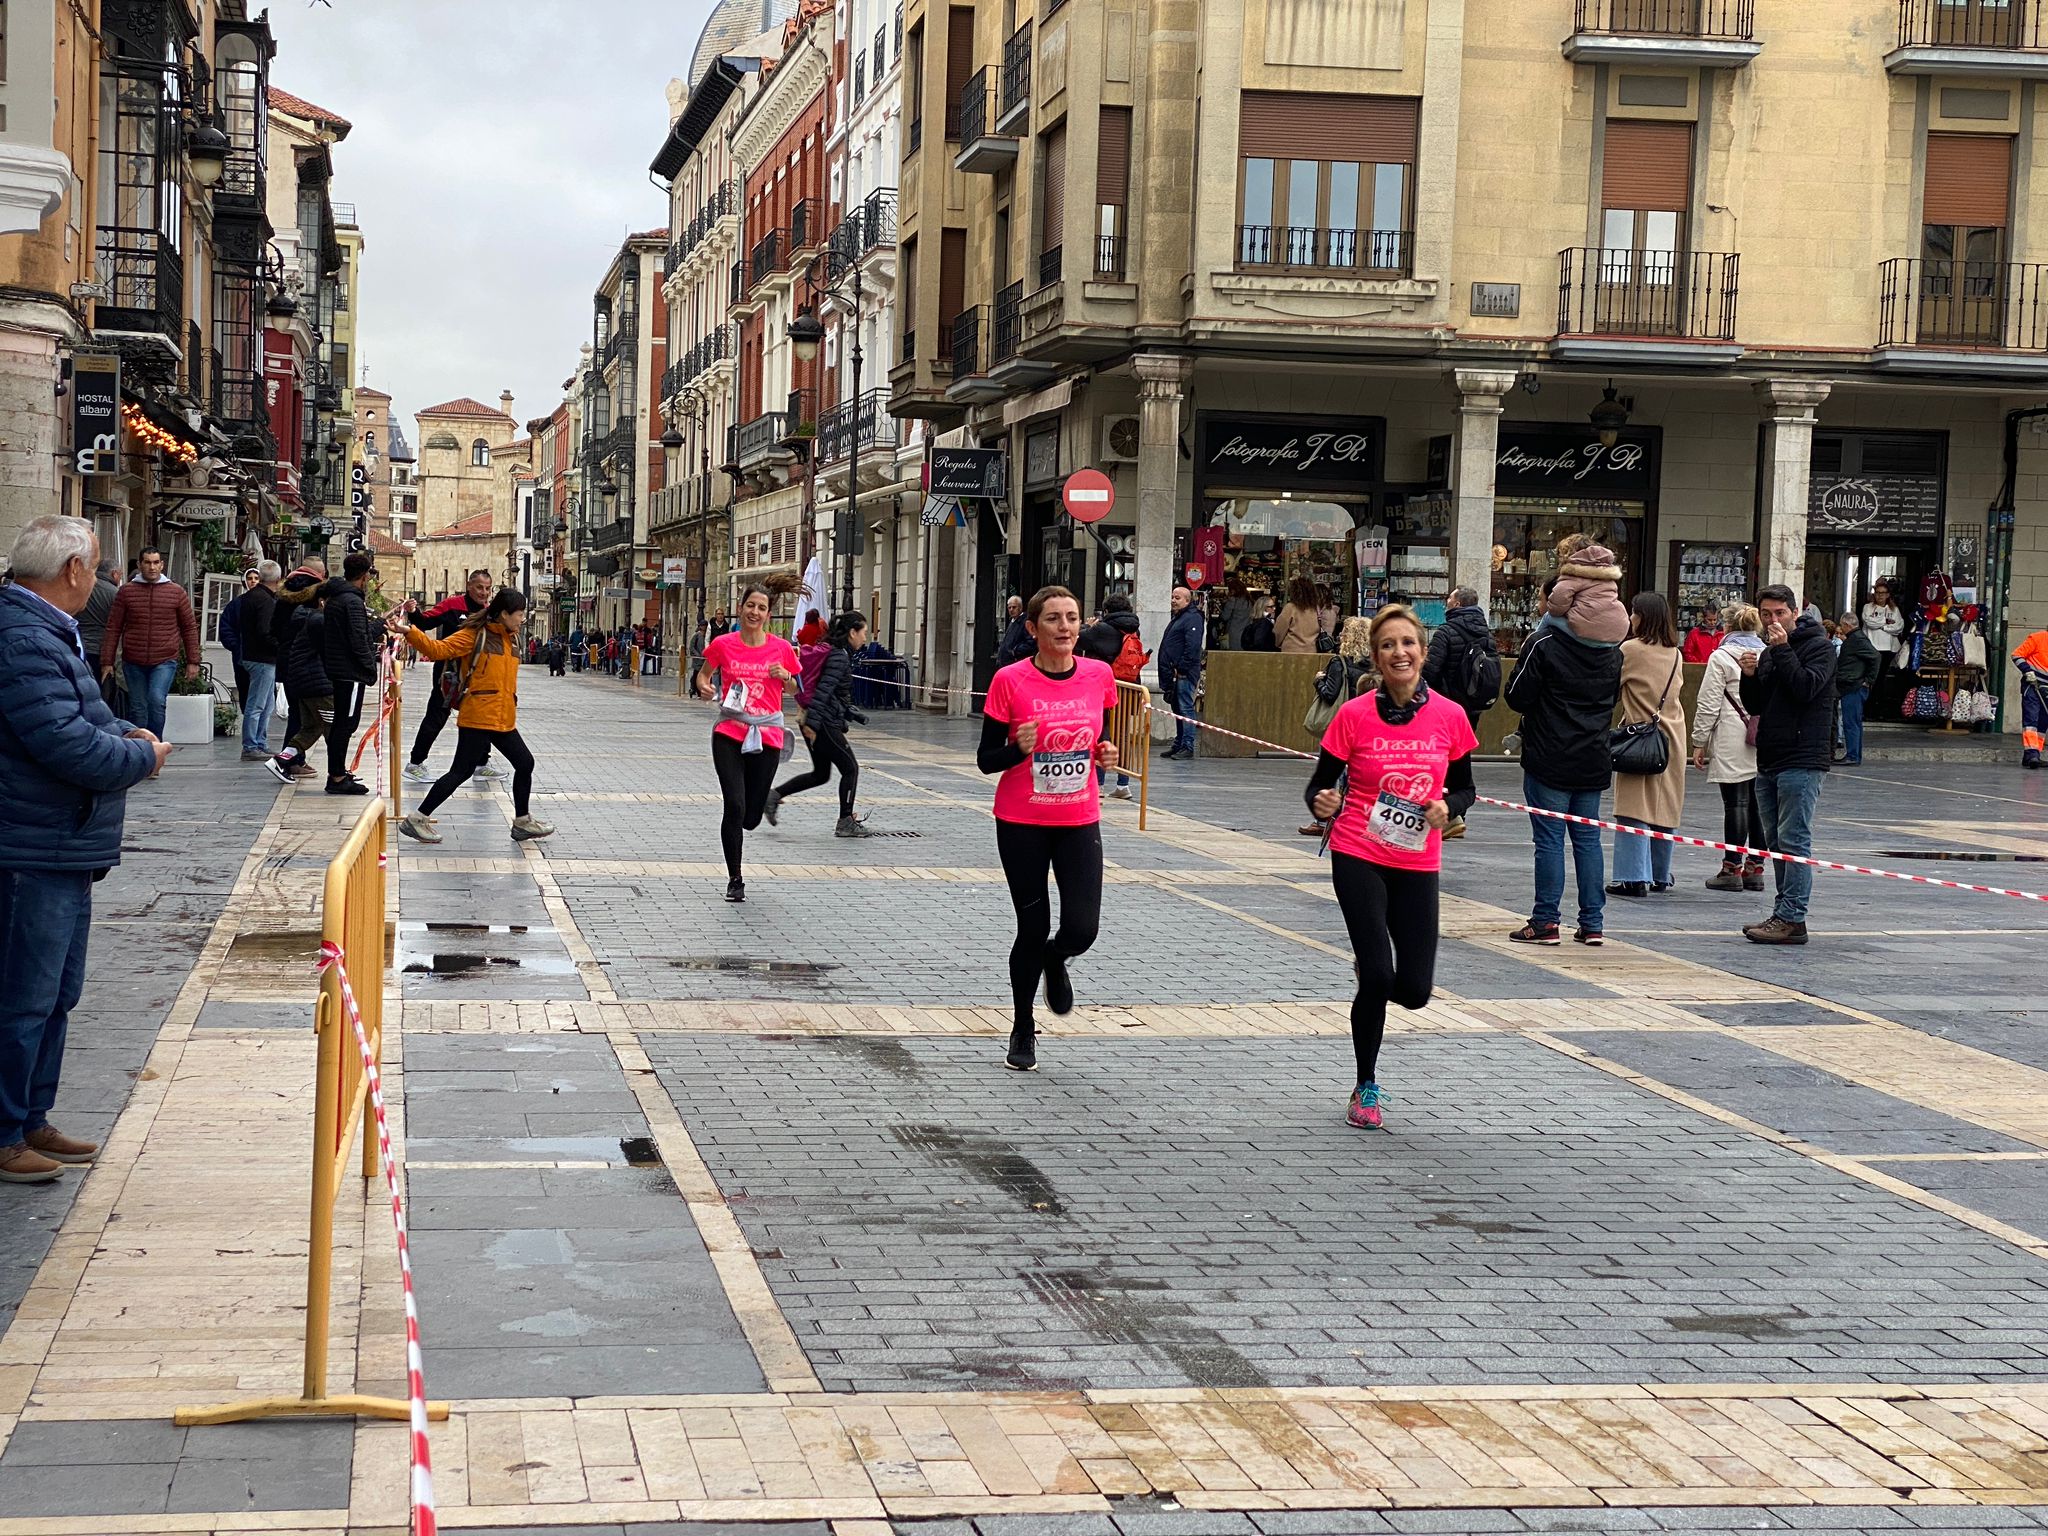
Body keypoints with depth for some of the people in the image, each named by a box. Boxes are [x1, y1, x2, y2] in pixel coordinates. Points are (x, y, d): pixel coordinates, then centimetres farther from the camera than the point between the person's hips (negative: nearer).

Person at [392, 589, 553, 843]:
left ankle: (522, 822, 26)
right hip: (478, 718, -8)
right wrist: (410, 632, -28)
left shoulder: (511, 638, 14)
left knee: (524, 763, 12)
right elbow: (438, 650, -18)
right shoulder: (475, 634, -9)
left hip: (503, 720, 8)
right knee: (462, 771, -8)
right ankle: (417, 819, -1)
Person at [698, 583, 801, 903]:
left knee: (752, 816, 5)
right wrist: (704, 687, -9)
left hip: (767, 735, 1)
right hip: (729, 733, -1)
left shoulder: (781, 648, 1)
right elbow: (704, 674, 14)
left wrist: (785, 676, -7)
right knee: (735, 805, -12)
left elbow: (794, 689, 15)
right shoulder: (723, 645, -1)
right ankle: (734, 880, 3)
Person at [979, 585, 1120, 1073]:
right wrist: (1019, 749, -27)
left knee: (1081, 929, -8)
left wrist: (1105, 753, -7)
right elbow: (986, 760, -7)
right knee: (1033, 928, 3)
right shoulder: (1011, 681, -12)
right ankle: (1023, 1032, 26)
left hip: (1080, 821, 3)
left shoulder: (1099, 675, -2)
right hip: (1021, 823, -2)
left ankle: (1054, 960, 31)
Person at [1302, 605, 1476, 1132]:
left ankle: (1371, 973, 38)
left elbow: (1464, 789, 10)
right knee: (1378, 976, -12)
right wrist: (1322, 804, -25)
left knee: (1415, 990, -1)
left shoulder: (1450, 716, -3)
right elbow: (1319, 785, -2)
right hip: (1358, 859, -2)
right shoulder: (1355, 715, -9)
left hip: (1417, 864, 3)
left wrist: (1447, 806, -12)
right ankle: (1366, 1087, 10)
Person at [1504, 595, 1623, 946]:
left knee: (1549, 839, -1)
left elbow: (1517, 698, -10)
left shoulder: (1542, 644, -14)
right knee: (1588, 840, 10)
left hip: (1549, 761, -5)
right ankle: (1592, 923, 12)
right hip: (1593, 761, 5)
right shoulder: (1613, 650, 5)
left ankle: (1545, 922, 1)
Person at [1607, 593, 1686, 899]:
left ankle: (1635, 877, -11)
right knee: (1665, 806, 12)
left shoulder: (1630, 649, -9)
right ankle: (1660, 876, 21)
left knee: (1634, 807, -5)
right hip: (1672, 735, 6)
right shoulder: (1675, 654, 9)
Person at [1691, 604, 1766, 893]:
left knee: (1736, 803, -3)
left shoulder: (1721, 657, -7)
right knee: (1757, 803, 9)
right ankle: (1755, 867, 13)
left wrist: (1699, 742, -1)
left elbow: (1708, 705, -8)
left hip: (1732, 745, -5)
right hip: (1763, 744, 5)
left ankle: (1732, 868, 0)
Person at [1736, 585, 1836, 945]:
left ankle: (1792, 918, -12)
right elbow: (1754, 706, 18)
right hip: (1769, 760, 8)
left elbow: (1806, 688, -17)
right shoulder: (1768, 651, 20)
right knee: (1776, 843, 9)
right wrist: (1749, 675, 0)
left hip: (1802, 761, -8)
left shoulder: (1818, 646, -3)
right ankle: (1785, 914, 13)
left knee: (1794, 841, -11)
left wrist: (1782, 649, -15)